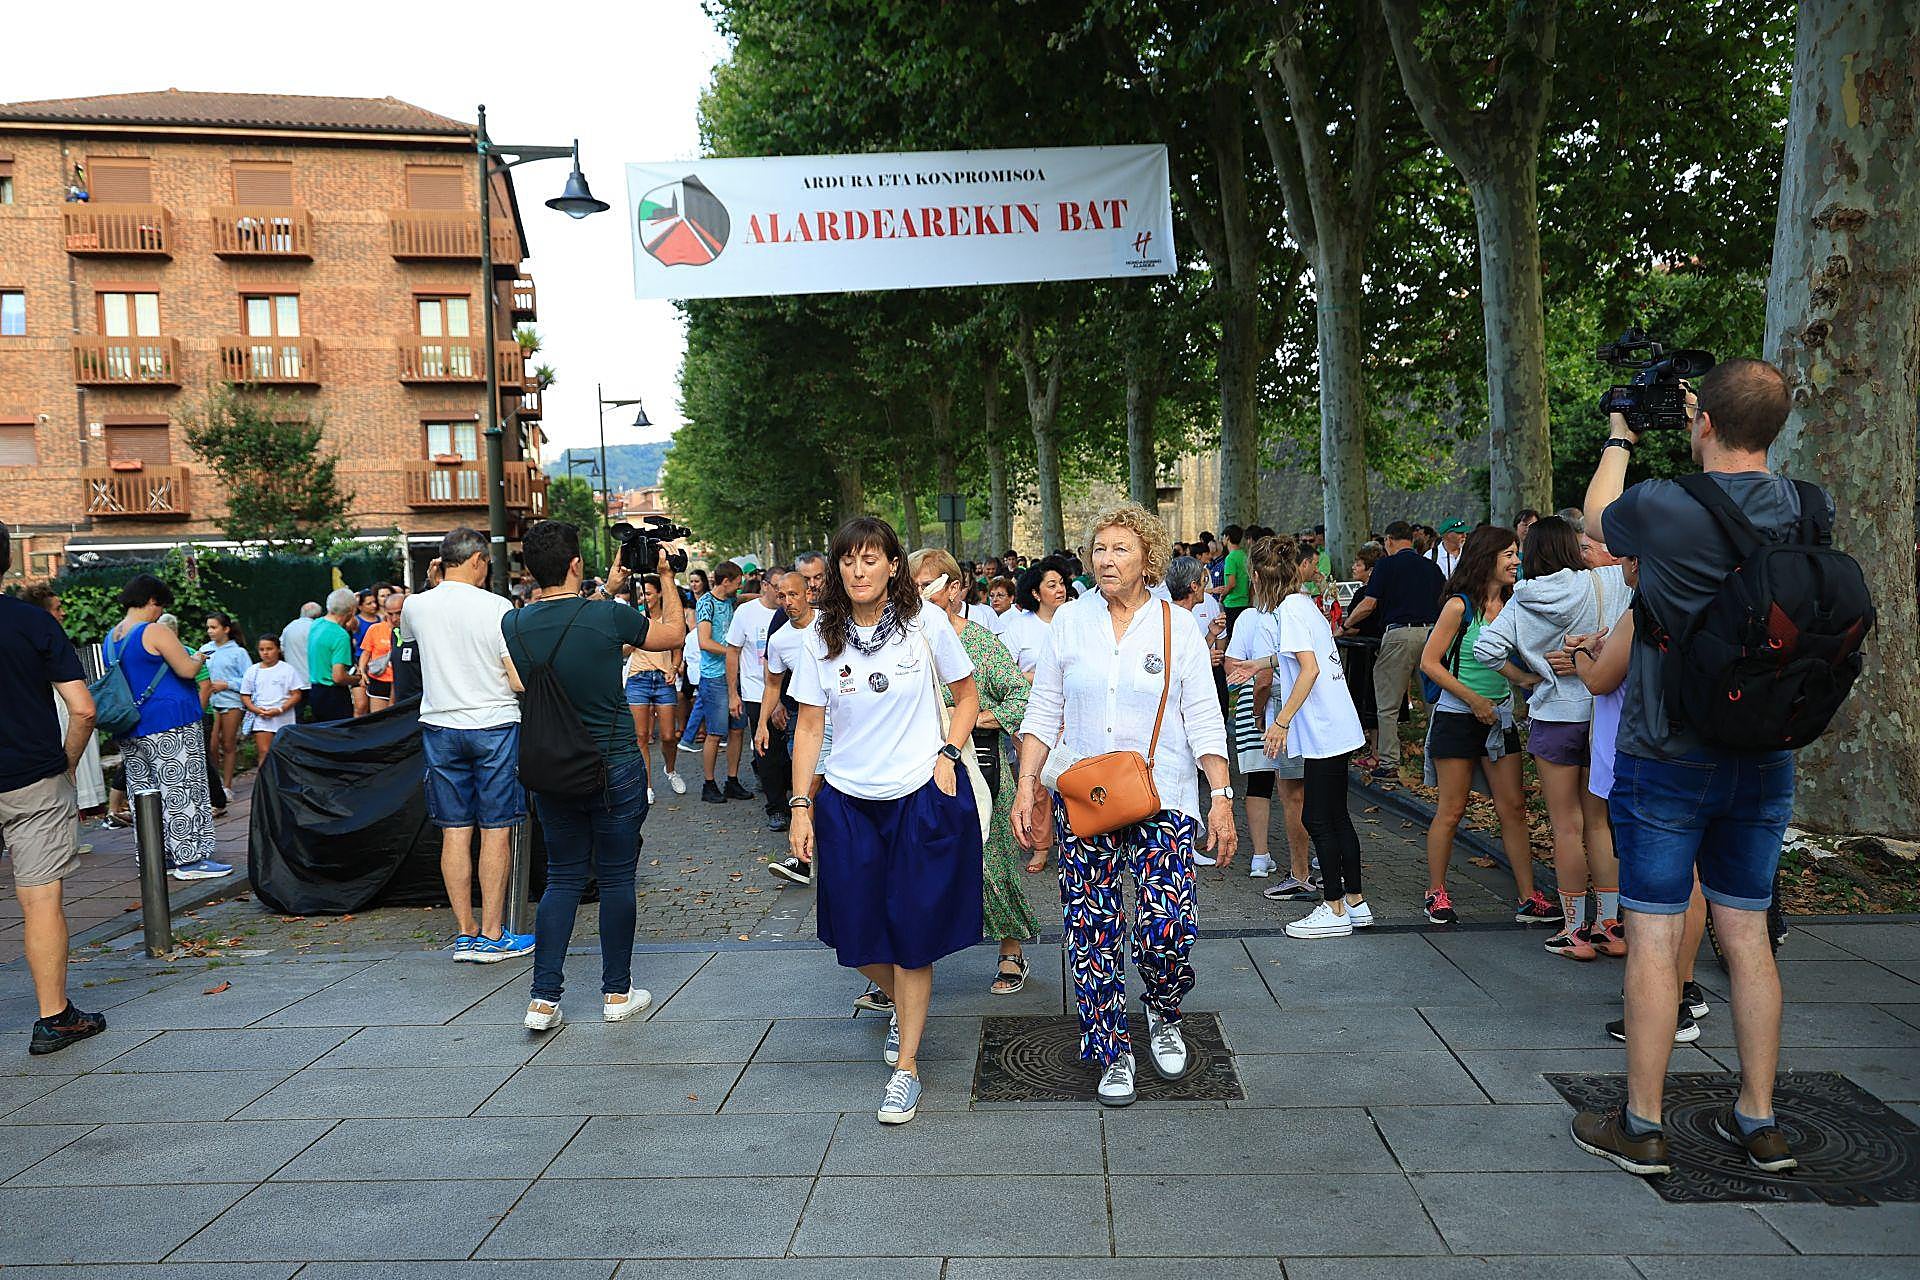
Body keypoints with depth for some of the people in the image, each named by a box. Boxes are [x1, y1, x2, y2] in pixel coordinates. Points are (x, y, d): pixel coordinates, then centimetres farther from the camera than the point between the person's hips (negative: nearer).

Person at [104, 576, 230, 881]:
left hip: (130, 728, 9)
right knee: (180, 790, -4)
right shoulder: (156, 632, -14)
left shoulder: (110, 638, 13)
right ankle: (189, 859, -4)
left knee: (144, 793, 11)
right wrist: (198, 659, 4)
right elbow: (187, 669, -17)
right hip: (168, 726, -9)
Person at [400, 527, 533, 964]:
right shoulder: (497, 607, -10)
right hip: (494, 726, -4)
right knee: (496, 830, 2)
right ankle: (492, 935, 5)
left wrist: (436, 582, 24)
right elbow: (519, 680, -11)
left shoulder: (417, 605, 2)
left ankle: (465, 932, 13)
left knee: (454, 831, 7)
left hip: (440, 727, 4)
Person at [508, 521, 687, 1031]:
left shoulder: (514, 624, -4)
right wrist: (666, 577, 12)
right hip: (614, 767, -4)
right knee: (616, 879, 8)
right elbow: (674, 634, 2)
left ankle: (543, 999, 11)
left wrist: (607, 592, 23)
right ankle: (617, 993, 18)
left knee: (563, 878, 14)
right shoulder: (610, 617, -16)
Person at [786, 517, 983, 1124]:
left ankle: (907, 1065, 15)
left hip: (922, 795, -2)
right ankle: (903, 1004, 40)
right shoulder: (822, 640, 0)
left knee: (912, 933, 1)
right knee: (855, 933, 7)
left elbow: (967, 696, 7)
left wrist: (948, 754, -7)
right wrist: (800, 808, -1)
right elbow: (808, 728, 3)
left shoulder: (925, 624, -4)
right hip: (847, 801, 2)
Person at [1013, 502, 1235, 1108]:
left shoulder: (1178, 627, 2)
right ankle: (1112, 1055, 18)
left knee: (1168, 927, -11)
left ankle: (1163, 1017, 20)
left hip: (1161, 797, -1)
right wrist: (1026, 785, 0)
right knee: (1092, 934, 2)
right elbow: (1043, 711, 7)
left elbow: (1205, 721, 1)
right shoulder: (1070, 621, 5)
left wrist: (1222, 797, -6)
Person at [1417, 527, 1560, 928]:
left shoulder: (1512, 605, 5)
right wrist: (1474, 700, -15)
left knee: (1514, 808, 5)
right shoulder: (1460, 606, -11)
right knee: (1451, 810, 2)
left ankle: (1528, 899, 10)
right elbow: (1429, 662, -12)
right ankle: (1436, 894, 15)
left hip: (1500, 717, 5)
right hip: (1458, 717, -5)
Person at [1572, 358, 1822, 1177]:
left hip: (1664, 760, -5)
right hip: (1763, 761, 5)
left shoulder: (1663, 508, -17)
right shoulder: (1810, 512, -3)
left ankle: (1641, 1126, 11)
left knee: (1655, 939, 2)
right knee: (1746, 935, 13)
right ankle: (1759, 1123, 23)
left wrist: (1618, 440, 21)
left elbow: (1597, 518, 6)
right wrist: (1710, 439, 29)